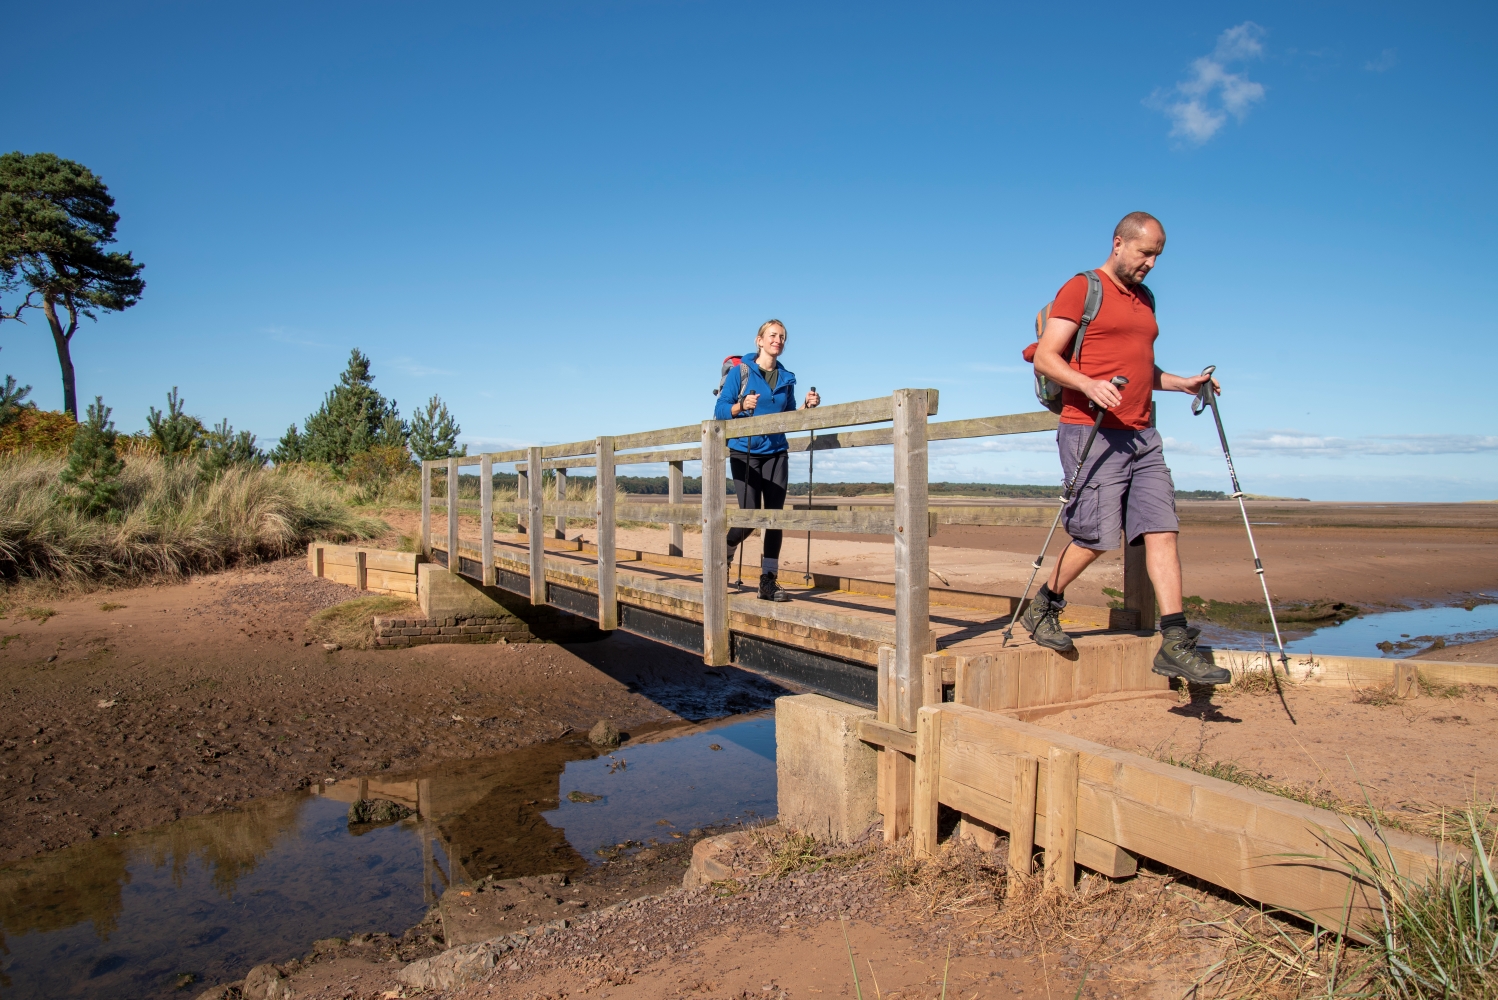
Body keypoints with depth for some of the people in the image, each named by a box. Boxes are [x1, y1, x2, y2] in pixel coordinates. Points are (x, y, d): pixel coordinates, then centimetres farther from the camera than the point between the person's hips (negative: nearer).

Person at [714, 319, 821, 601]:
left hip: (776, 453, 4)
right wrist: (741, 405, -23)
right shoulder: (740, 371, -1)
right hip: (745, 452, -4)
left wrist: (807, 406, -1)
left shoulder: (786, 377, 11)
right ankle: (726, 549, 25)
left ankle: (768, 582, 4)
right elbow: (720, 410, -4)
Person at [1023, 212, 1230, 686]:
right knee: (1098, 537, -7)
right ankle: (1042, 608, 16)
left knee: (1161, 530, -1)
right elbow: (1045, 358, -10)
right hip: (1091, 431, -7)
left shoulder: (1145, 299, 22)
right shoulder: (1081, 289, -1)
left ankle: (1175, 644, 0)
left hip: (1142, 435, 7)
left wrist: (1182, 383, 15)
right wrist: (1088, 385, -25)